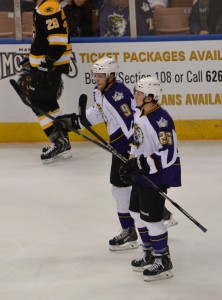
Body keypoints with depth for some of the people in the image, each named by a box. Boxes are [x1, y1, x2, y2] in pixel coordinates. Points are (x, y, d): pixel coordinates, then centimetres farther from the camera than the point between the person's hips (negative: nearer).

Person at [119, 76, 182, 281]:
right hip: (142, 174, 10)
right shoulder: (139, 114, 5)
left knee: (151, 218, -5)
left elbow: (169, 154, -27)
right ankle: (150, 254, 33)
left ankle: (163, 262, 8)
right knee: (137, 213, 18)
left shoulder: (161, 120, -25)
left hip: (157, 176, -10)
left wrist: (143, 164, -27)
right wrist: (131, 164, 8)